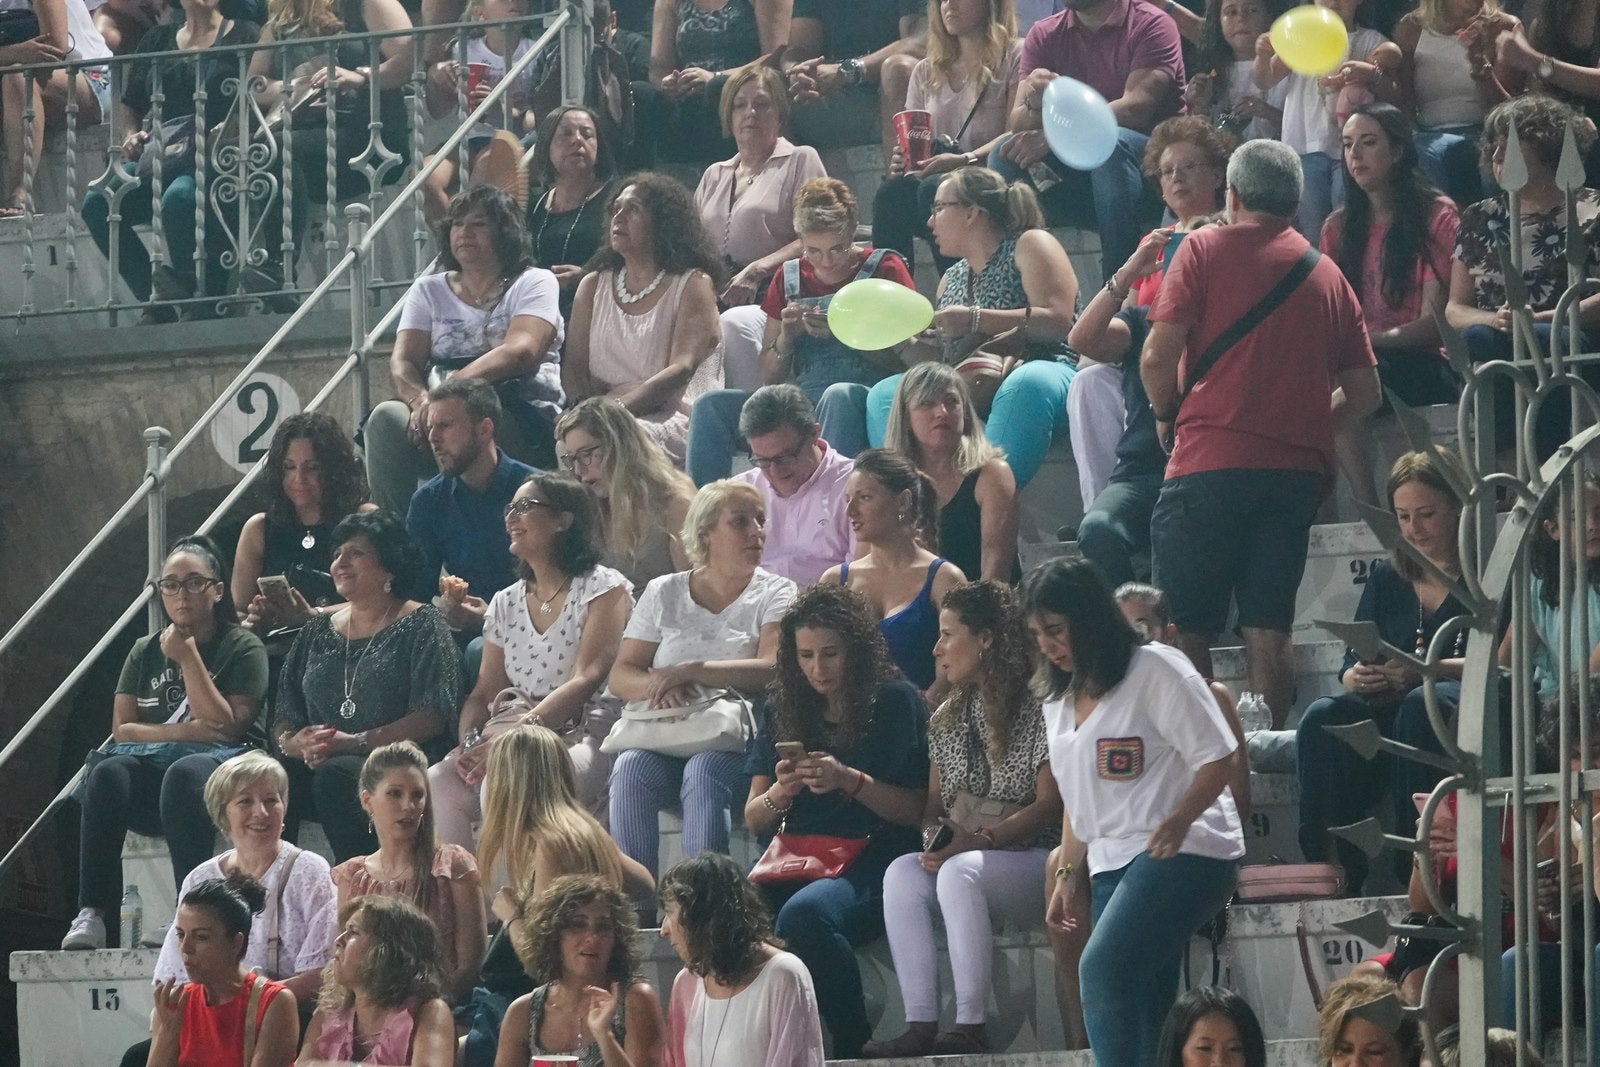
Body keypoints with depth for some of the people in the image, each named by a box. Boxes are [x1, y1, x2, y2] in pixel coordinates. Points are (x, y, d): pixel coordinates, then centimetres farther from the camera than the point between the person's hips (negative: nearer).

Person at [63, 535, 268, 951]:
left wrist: (187, 658, -7)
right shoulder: (146, 652, 18)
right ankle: (92, 914, -39)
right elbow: (122, 729, 8)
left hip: (220, 766, -4)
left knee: (184, 773, -39)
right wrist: (185, 732, -8)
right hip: (151, 772, 4)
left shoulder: (242, 648, 6)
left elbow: (229, 728, -7)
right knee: (108, 774, -31)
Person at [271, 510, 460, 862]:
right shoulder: (318, 632, 23)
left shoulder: (421, 625, 5)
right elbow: (284, 717, 17)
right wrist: (295, 743, -9)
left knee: (335, 775, -37)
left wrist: (356, 742, -16)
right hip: (317, 763, 5)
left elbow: (433, 717, -7)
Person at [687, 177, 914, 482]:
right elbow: (769, 377, 18)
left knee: (840, 396, -40)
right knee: (711, 405, -18)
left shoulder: (884, 268, 6)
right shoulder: (790, 277, 18)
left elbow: (905, 359, -4)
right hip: (800, 404, 4)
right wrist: (786, 336, -2)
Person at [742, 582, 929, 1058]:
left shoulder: (896, 701, 6)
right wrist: (779, 794, -5)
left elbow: (916, 810, 2)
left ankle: (854, 1044, -21)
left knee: (803, 914, -38)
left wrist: (849, 781, -12)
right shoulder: (784, 711, 19)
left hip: (870, 862, -4)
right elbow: (754, 820, 18)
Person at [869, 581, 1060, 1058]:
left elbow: (1050, 804, -11)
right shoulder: (947, 719, 18)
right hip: (959, 856, 7)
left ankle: (970, 1028, -37)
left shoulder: (1037, 707, -5)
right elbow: (933, 804, 18)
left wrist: (978, 841, -20)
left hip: (1031, 862, -7)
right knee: (902, 874, -24)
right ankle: (920, 1026, -32)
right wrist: (932, 837, -6)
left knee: (959, 872, -36)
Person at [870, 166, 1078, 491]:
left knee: (1024, 387, -41)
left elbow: (1058, 321, -11)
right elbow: (941, 357, 23)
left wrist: (974, 319, -13)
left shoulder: (1029, 246, 5)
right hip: (965, 397, 7)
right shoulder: (952, 279, 26)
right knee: (884, 395, -12)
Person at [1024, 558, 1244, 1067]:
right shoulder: (1061, 701, 18)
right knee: (1138, 1006, 0)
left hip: (1181, 853, -8)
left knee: (1103, 968, -25)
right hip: (1111, 865, 8)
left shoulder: (1155, 670, -6)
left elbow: (1217, 759, -10)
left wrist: (1178, 819, -23)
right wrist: (1067, 876, 16)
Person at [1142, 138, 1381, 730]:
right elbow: (1365, 393, 16)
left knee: (1185, 629, 0)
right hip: (1298, 472, 4)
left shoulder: (1206, 247, 1)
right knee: (1269, 631, 5)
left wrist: (1168, 414, 12)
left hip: (1212, 464, -4)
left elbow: (1158, 358, -6)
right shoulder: (1326, 274, 14)